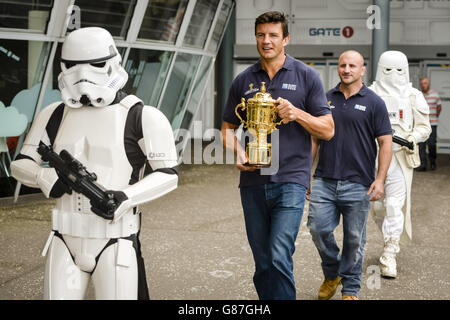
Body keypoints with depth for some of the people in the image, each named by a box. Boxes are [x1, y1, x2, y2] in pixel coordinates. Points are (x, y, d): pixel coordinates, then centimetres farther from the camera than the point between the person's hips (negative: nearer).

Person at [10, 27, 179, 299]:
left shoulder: (141, 117, -5)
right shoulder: (55, 115, 9)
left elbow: (168, 174, -6)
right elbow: (21, 164, 12)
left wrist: (126, 197, -21)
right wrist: (45, 176, -11)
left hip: (115, 244, -3)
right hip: (65, 242, 4)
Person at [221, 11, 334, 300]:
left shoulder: (306, 76, 2)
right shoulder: (243, 80, 10)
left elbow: (327, 130, 2)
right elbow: (228, 127, 17)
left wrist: (297, 114, -16)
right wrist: (238, 151, -5)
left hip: (291, 179, -4)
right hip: (253, 181, 4)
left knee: (279, 257, -15)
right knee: (262, 262, 11)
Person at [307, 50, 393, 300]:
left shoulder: (373, 103, 1)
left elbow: (385, 143, -1)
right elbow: (314, 139, 15)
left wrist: (380, 180, -10)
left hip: (358, 184, -2)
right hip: (324, 181, 3)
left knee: (354, 239, 4)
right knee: (318, 228, -6)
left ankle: (350, 289, 19)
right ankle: (331, 273, 20)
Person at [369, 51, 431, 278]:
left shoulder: (414, 97, 6)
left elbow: (424, 126, 6)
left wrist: (412, 137, -13)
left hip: (400, 157, -2)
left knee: (395, 204, -10)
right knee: (377, 206, 7)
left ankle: (389, 254, -5)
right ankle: (392, 240, 33)